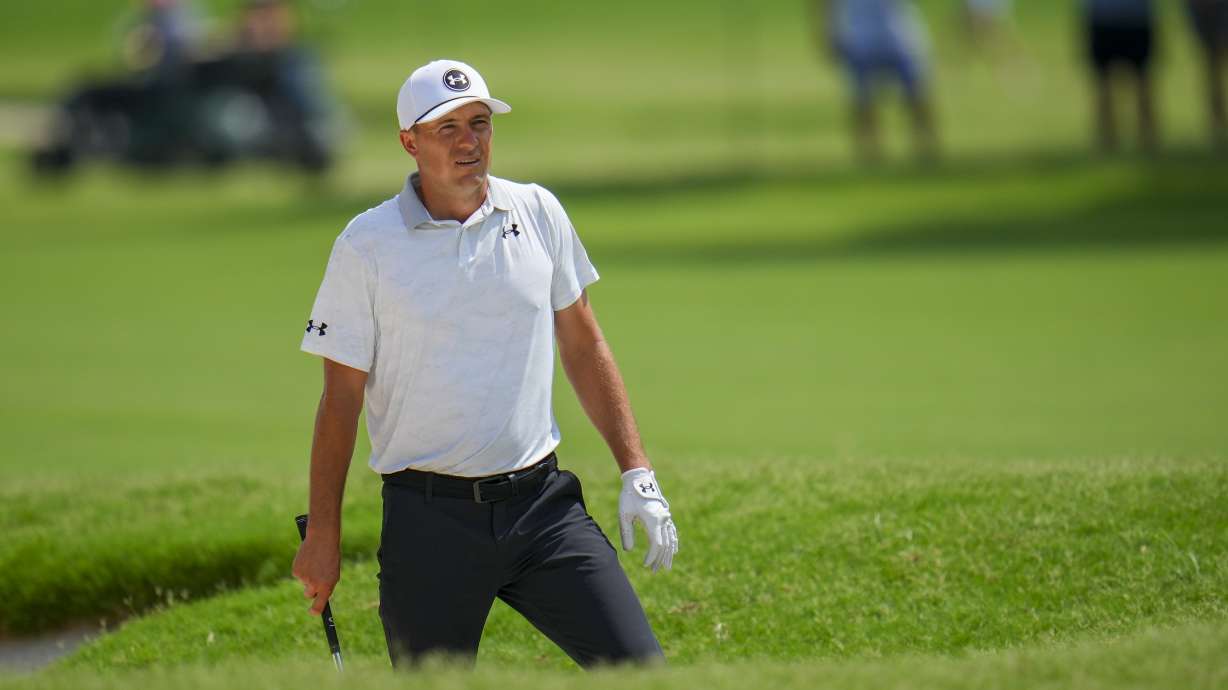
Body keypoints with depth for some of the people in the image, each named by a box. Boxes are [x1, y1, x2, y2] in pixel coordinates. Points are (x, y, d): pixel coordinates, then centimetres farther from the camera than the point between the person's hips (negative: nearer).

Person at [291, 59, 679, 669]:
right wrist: (322, 533, -1)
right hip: (427, 520, -2)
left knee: (639, 673, -9)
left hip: (543, 504, 3)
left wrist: (637, 473, 8)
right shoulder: (367, 245, -3)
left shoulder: (538, 213, 6)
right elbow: (341, 396, 0)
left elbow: (583, 347, 14)